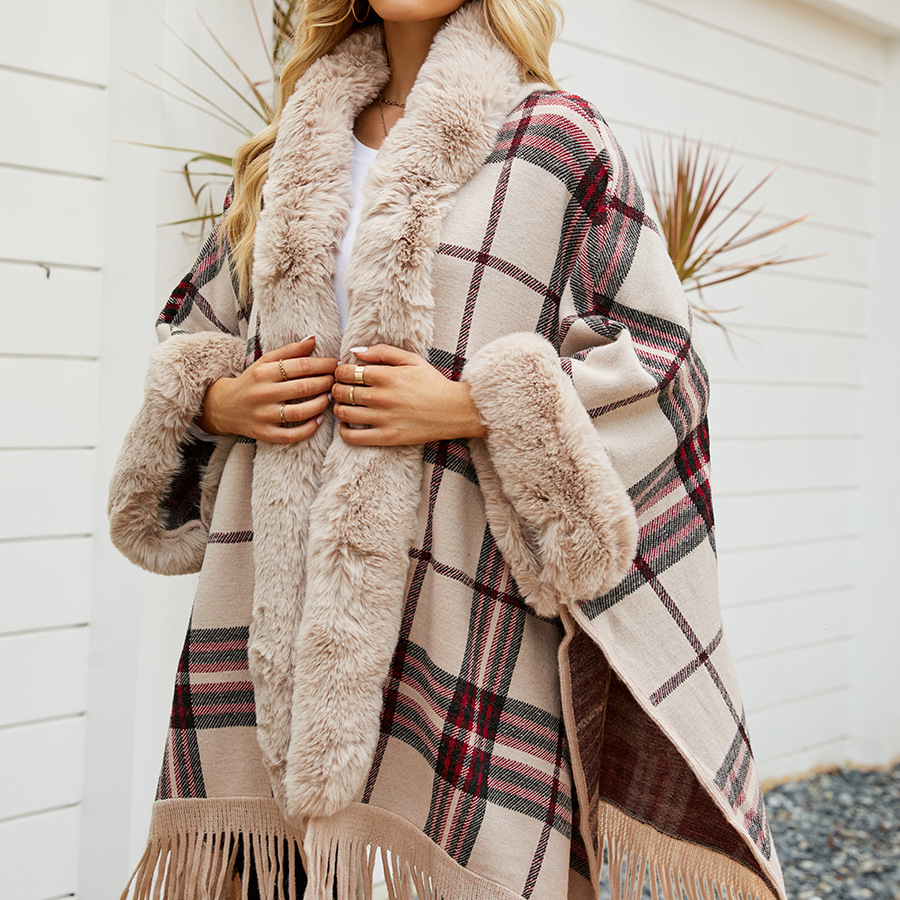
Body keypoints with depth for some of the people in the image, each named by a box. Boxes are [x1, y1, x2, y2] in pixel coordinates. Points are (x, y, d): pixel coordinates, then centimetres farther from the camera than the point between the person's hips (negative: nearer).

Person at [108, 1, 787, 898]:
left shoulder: (557, 140, 2)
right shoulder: (288, 153, 16)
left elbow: (660, 361, -3)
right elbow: (192, 340, 25)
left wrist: (471, 406, -13)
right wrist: (219, 403, 3)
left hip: (462, 611, -4)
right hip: (273, 603, 4)